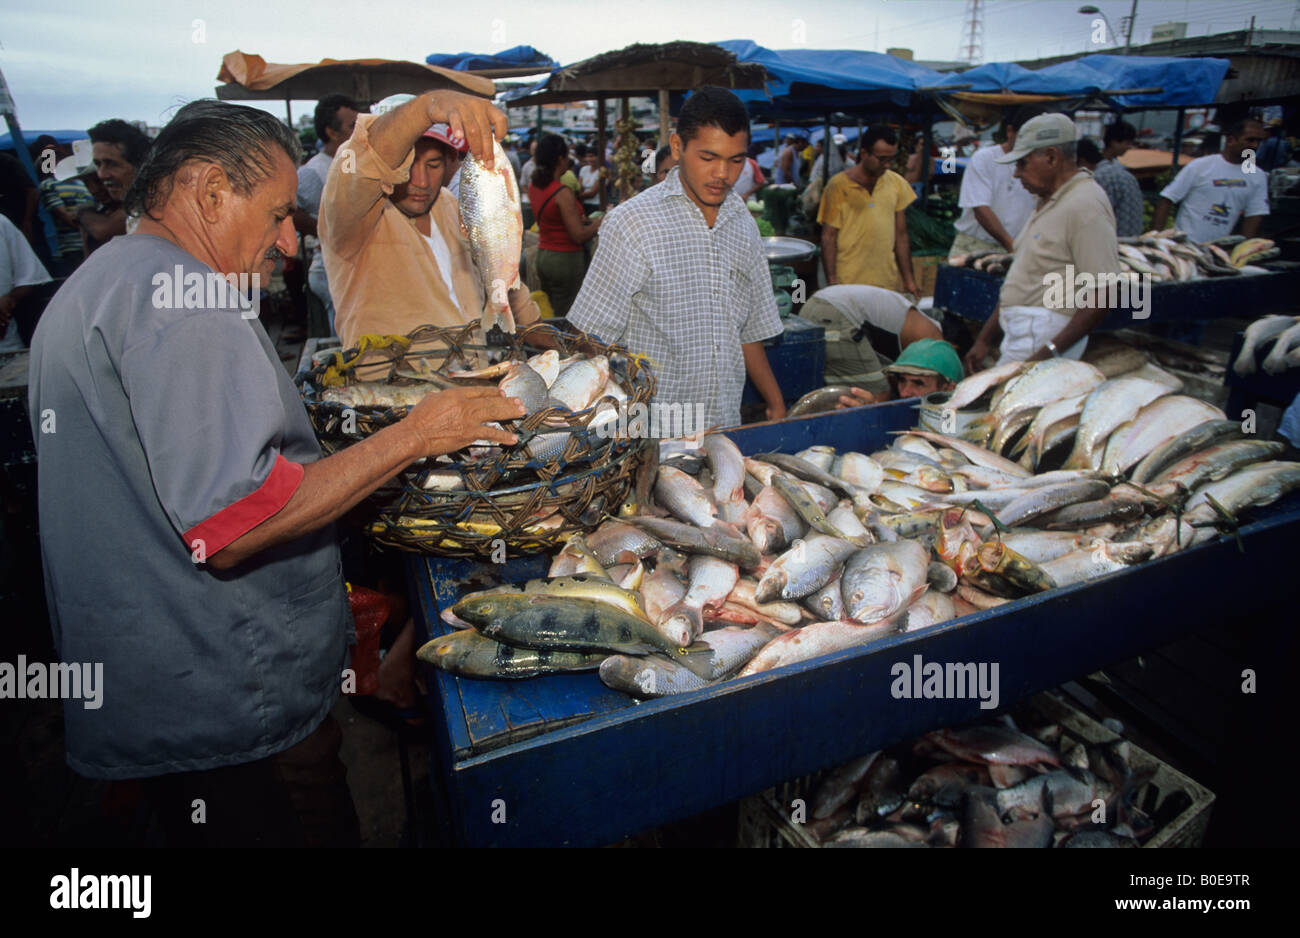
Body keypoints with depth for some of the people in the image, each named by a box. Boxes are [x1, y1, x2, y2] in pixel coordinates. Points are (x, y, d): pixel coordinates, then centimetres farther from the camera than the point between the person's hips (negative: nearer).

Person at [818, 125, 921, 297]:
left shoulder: (897, 183, 9)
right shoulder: (838, 185, -3)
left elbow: (901, 235, 13)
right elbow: (828, 237, -3)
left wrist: (909, 279, 10)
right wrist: (831, 281, -10)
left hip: (889, 282, 4)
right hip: (848, 283, -4)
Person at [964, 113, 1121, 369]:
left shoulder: (1085, 205, -12)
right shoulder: (1049, 201, 19)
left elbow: (1102, 296, -18)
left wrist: (1048, 353, -24)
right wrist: (985, 339, 19)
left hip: (1046, 336, -9)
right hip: (1022, 334, 9)